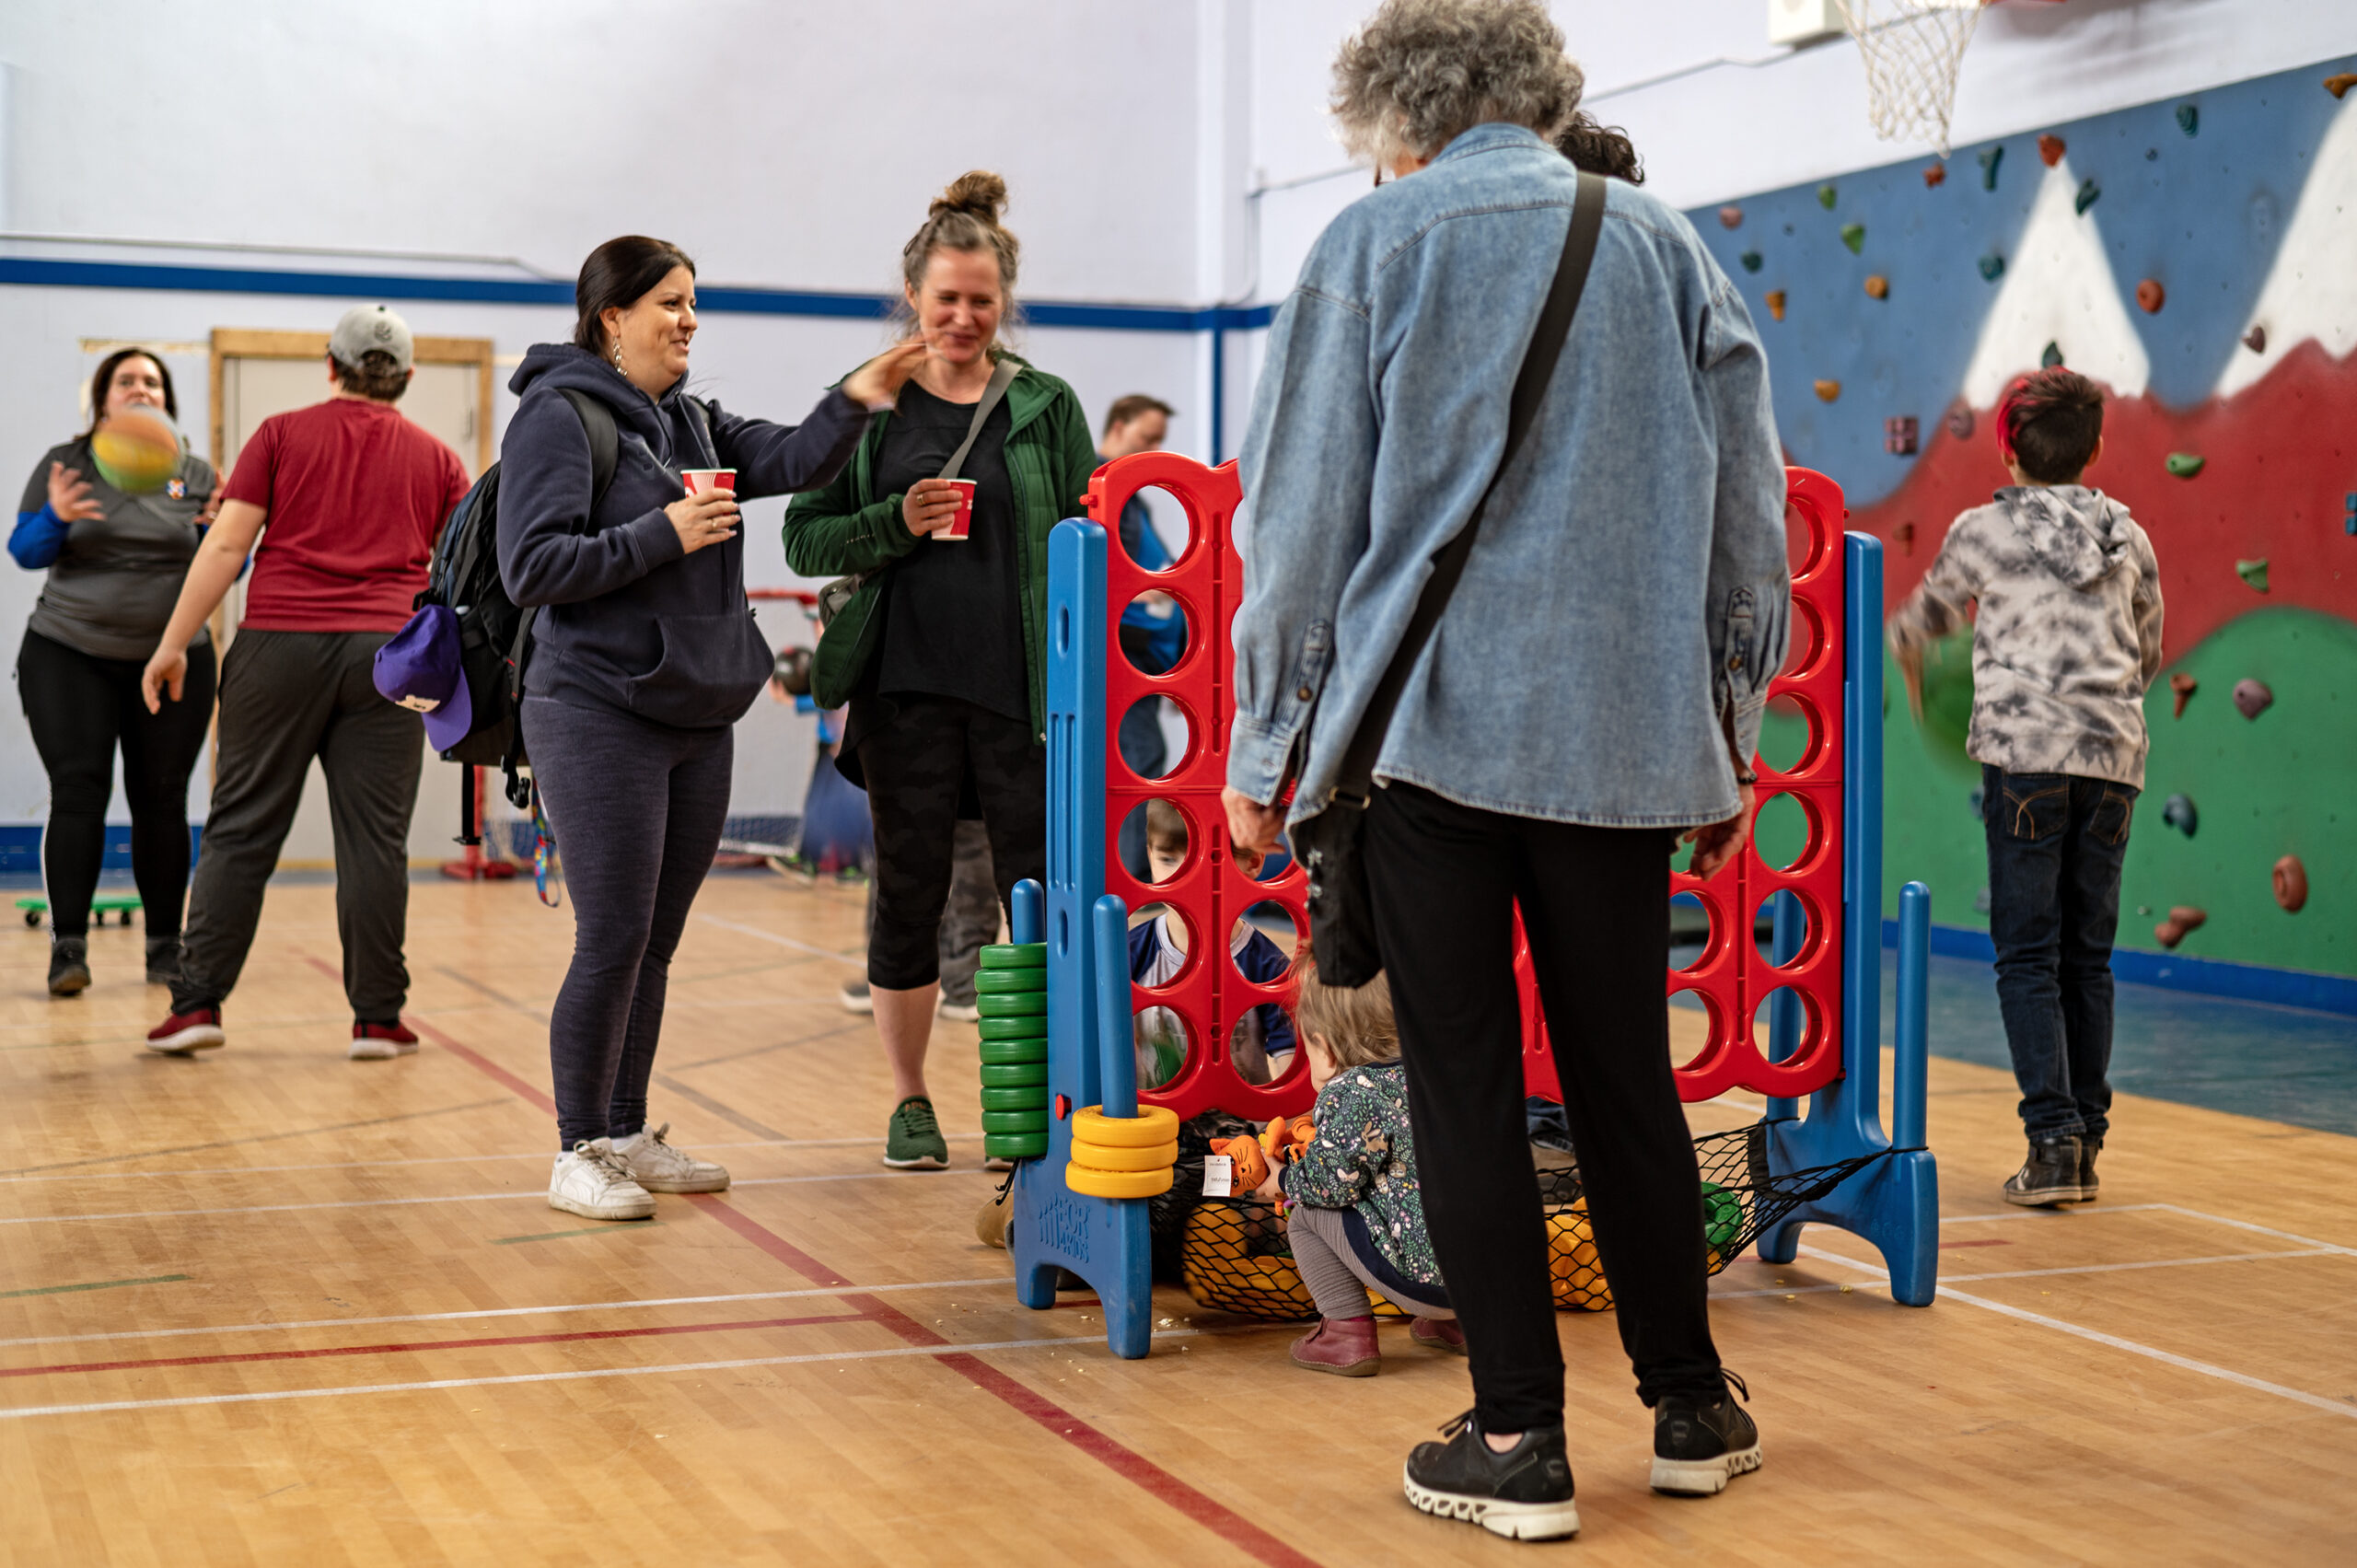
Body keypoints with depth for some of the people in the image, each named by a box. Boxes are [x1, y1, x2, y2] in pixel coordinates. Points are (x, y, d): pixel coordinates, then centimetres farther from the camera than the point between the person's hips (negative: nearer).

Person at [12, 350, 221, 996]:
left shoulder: (196, 476, 6)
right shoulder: (65, 464, 3)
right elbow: (25, 551, 0)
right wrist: (56, 517, -20)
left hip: (174, 658, 1)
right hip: (70, 655, -1)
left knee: (160, 799, 1)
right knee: (78, 791, -10)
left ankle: (165, 946, 9)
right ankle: (67, 946, -10)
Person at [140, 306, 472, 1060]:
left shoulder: (282, 434, 6)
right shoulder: (435, 459, 10)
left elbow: (226, 544, 0)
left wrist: (173, 645, 3)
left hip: (279, 644, -1)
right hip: (388, 655, 1)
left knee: (242, 829, 5)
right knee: (373, 838, 2)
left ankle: (197, 1003, 4)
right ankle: (377, 1018, 5)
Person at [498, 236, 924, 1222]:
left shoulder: (689, 421, 15)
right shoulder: (558, 416, -8)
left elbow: (790, 461, 3)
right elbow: (531, 567, -15)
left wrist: (855, 400, -13)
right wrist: (662, 535, -16)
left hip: (698, 716, 8)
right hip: (599, 713, -7)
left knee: (656, 942, 13)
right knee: (613, 941, -6)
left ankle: (628, 1134, 23)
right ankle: (577, 1153, 6)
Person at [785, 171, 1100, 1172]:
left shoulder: (1047, 405, 7)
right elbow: (806, 539, 5)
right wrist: (897, 524, -13)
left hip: (1024, 692, 0)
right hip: (907, 687, 0)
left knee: (1042, 895, -2)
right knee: (907, 896, 7)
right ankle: (909, 1101, 20)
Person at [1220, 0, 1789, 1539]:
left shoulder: (1374, 244, 1)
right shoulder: (1666, 243, 10)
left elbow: (1302, 515, -1)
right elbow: (1749, 519, 11)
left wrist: (1265, 744, 6)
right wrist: (1728, 744, 18)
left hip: (1434, 721, -3)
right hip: (1630, 736, 3)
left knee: (1467, 1085, 3)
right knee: (1626, 1073, 13)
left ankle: (1520, 1439, 4)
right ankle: (1693, 1408, 22)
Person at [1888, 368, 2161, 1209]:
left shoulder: (1983, 530, 3)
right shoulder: (2129, 535, 12)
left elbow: (1922, 622, 19)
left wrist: (1912, 674, 41)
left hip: (2025, 756, -3)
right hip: (2114, 758, 4)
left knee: (2028, 955, -1)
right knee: (2089, 957, 10)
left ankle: (2053, 1140, -11)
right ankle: (2085, 1145, 12)